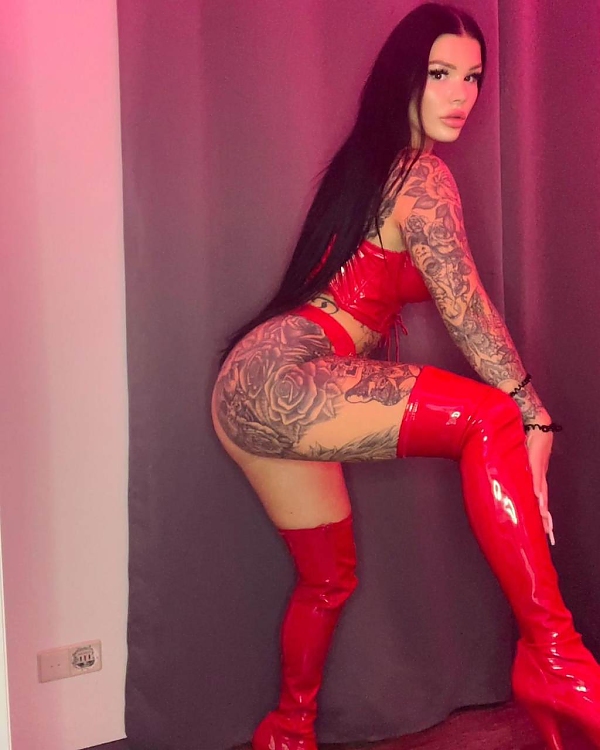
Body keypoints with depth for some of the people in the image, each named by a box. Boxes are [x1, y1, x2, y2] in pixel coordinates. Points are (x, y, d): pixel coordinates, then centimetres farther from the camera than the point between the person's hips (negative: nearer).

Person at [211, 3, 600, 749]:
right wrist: (536, 419, -11)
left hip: (254, 391, 10)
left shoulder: (370, 162, 20)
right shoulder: (422, 174, -7)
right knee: (491, 422, -24)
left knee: (328, 577, 21)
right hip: (281, 381, -10)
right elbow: (468, 313, -14)